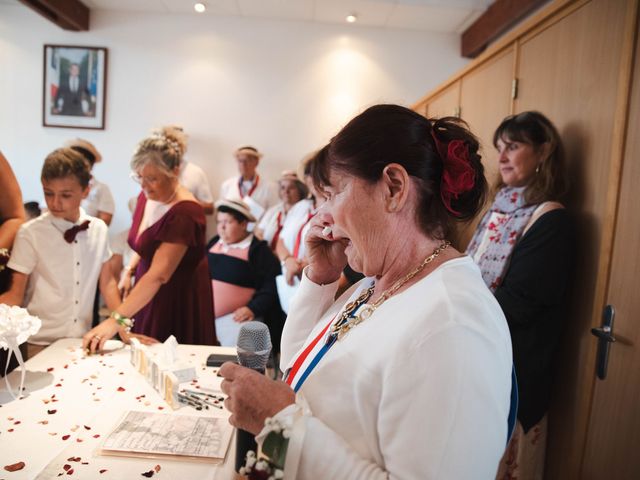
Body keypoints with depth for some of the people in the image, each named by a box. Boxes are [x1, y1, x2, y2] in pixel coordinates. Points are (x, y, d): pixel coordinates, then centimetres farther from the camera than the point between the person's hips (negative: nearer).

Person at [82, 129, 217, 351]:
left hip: (179, 302, -7)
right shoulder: (147, 196, -1)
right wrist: (129, 271, 0)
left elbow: (158, 275, -32)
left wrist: (116, 320, -35)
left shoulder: (184, 213, -26)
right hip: (147, 296, 8)